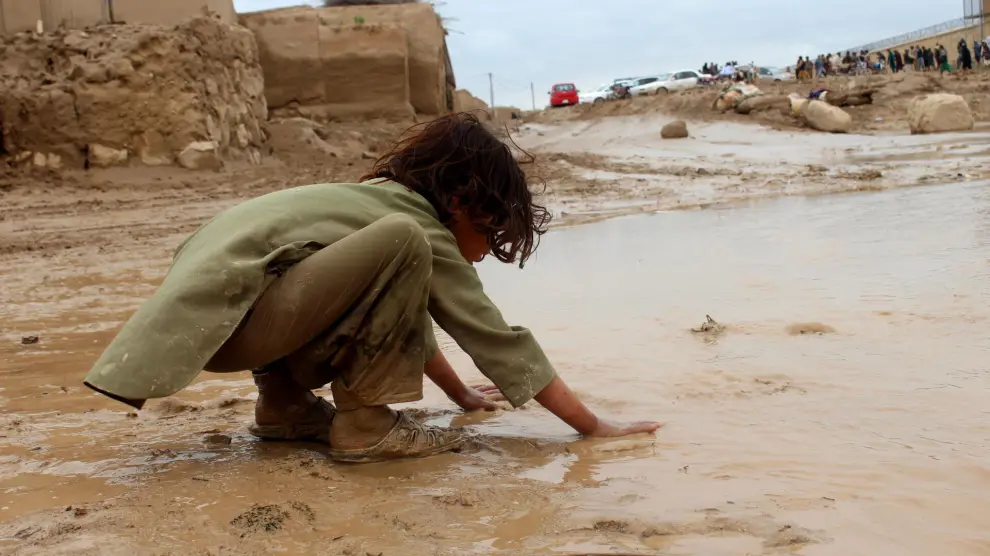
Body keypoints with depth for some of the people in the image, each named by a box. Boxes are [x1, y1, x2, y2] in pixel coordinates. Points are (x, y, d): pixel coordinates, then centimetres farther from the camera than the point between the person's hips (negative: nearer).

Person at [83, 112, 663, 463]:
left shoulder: (383, 199, 17)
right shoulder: (422, 228, -9)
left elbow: (408, 312, 28)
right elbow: (504, 344, -7)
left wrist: (462, 393, 31)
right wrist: (595, 426, -1)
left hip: (206, 299, 10)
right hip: (226, 313, -10)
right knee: (400, 248, -25)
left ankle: (285, 405, 17)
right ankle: (363, 425, -12)